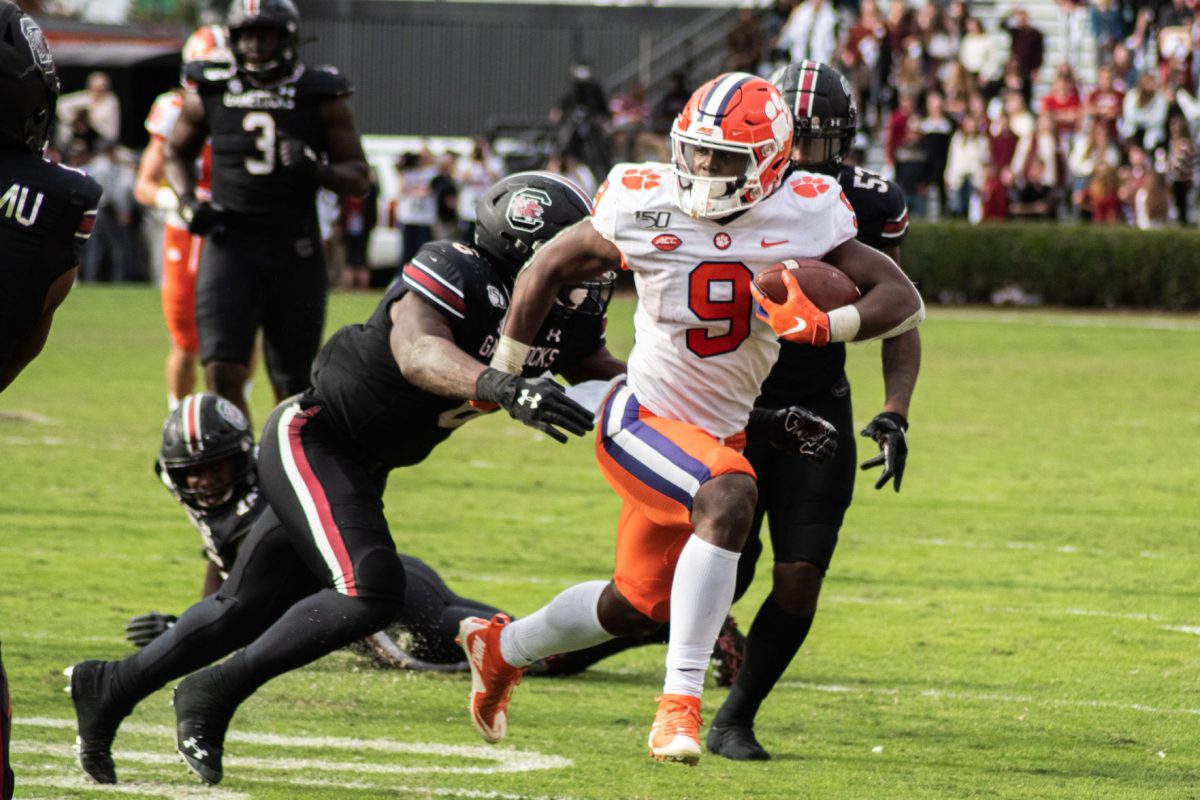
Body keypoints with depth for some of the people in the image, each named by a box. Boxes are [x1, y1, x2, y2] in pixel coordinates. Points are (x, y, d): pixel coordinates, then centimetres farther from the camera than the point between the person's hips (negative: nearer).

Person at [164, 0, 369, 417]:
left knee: (293, 386, 6)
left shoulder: (320, 97, -2)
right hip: (230, 242, 0)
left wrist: (315, 167, -20)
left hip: (295, 249, 0)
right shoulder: (210, 93, 2)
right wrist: (188, 203, 1)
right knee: (222, 372, -15)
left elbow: (358, 179, 1)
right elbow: (177, 152, 19)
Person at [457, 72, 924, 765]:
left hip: (721, 432, 5)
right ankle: (681, 700, -32)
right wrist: (499, 380, 6)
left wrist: (824, 325, -30)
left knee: (637, 607, 19)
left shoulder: (805, 215, -13)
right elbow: (548, 271, 0)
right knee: (730, 497, -35)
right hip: (642, 420, -5)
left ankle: (503, 648, 47)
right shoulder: (647, 207, -16)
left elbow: (904, 300, -11)